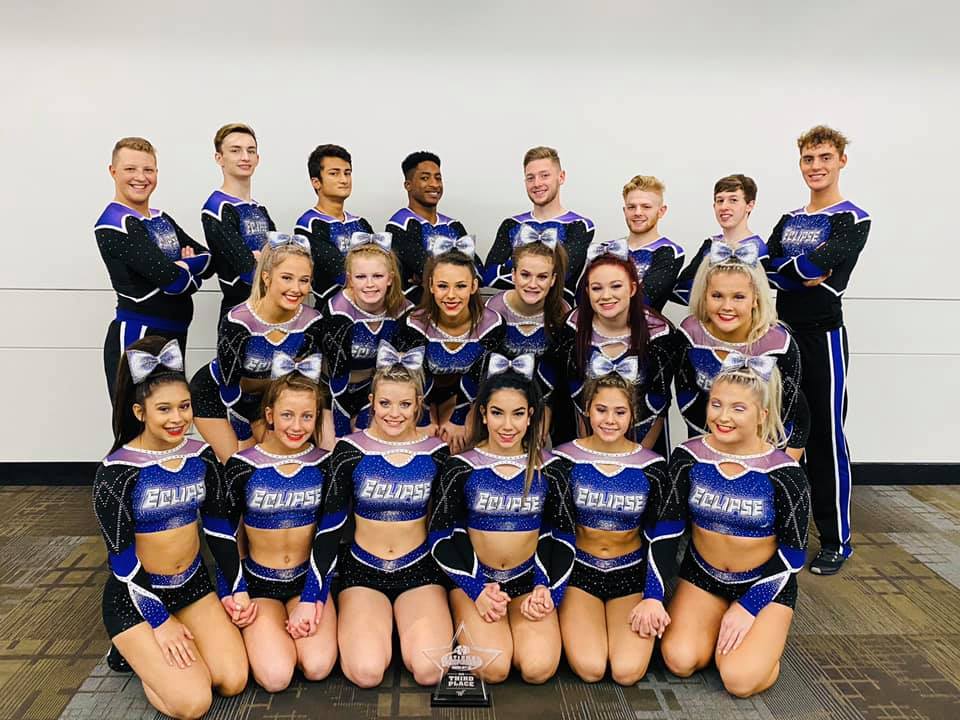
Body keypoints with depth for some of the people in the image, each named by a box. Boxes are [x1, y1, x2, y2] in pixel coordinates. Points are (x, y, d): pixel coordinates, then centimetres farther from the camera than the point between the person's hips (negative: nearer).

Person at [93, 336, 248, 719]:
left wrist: (236, 589, 1)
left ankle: (151, 651, 18)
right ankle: (136, 651, 14)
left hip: (193, 584, 5)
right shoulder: (117, 470, -19)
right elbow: (121, 556, -16)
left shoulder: (201, 455, -5)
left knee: (234, 681, -6)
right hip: (135, 595, -5)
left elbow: (219, 527, 4)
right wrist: (159, 621, -15)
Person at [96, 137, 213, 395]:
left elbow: (209, 260, 7)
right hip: (135, 337, -8)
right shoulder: (113, 224, -11)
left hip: (174, 336, 8)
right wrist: (191, 276, -2)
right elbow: (170, 278, -22)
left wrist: (182, 267, -11)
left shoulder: (162, 219, 14)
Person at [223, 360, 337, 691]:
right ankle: (262, 632, 12)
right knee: (276, 676, -20)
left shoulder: (323, 464, -6)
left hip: (308, 578, 1)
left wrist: (312, 599, -12)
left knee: (318, 667, -20)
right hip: (258, 581, -1)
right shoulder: (242, 466, -10)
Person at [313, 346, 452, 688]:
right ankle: (351, 626, 11)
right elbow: (330, 525, -4)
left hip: (420, 570, 1)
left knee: (429, 671, -20)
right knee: (366, 672, -22)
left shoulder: (436, 452, -3)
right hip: (362, 570, 0)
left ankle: (407, 624, 13)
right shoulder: (350, 450, -7)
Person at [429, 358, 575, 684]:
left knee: (538, 668, -21)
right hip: (474, 580, -1)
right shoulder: (462, 468, -6)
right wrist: (477, 590, -13)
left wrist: (548, 589, -7)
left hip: (528, 582, 1)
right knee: (493, 669, -22)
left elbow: (561, 534, 6)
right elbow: (442, 534, -3)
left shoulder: (548, 469, -1)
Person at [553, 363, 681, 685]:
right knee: (590, 668, -20)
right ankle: (570, 623, 12)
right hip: (579, 570, -1)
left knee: (628, 671, -17)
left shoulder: (650, 466, -4)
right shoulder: (565, 459, -7)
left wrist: (653, 597, -7)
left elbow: (664, 536, 0)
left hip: (631, 573, 1)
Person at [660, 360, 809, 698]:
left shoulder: (784, 473, -19)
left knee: (740, 680, -19)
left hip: (764, 583, -2)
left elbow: (793, 553, -10)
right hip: (701, 575, 2)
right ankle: (715, 625, 16)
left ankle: (765, 635, 14)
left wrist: (748, 607, -15)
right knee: (680, 661, -16)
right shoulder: (687, 458, -12)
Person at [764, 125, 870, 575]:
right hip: (783, 334, 6)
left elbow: (817, 268, -20)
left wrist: (782, 268, -6)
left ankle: (836, 540, 11)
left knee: (827, 437, -1)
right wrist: (805, 271, -14)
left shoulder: (853, 220, -3)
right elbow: (763, 268, -2)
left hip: (823, 337, -6)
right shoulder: (789, 220, 15)